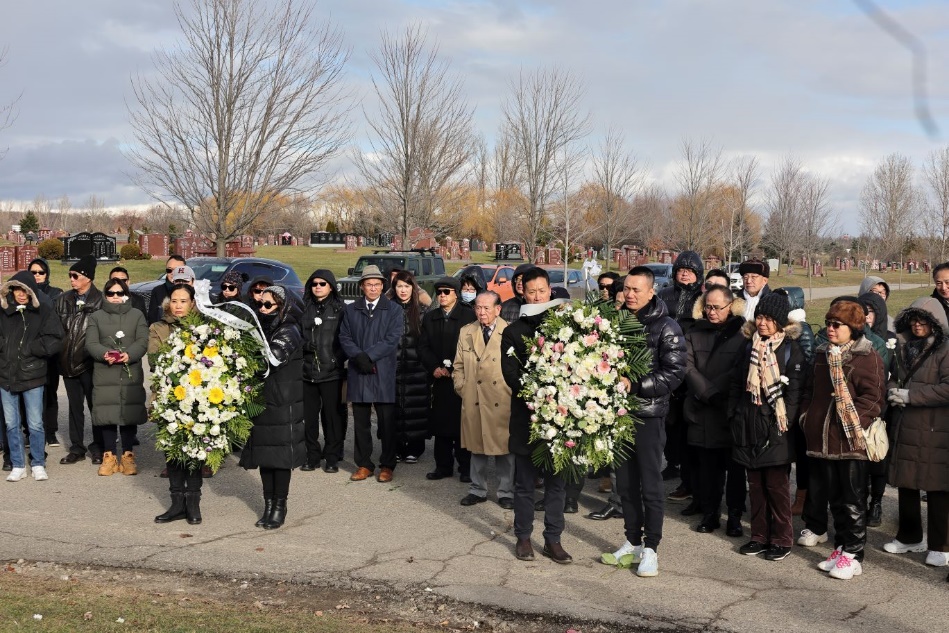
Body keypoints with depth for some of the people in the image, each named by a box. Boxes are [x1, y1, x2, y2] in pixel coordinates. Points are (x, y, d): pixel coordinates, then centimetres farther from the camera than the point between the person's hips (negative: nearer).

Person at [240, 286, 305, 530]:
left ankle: (279, 507, 8)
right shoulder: (261, 328, 14)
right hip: (261, 400, 7)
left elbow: (269, 359, -22)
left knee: (281, 455, -1)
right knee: (264, 454, 9)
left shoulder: (288, 332, -8)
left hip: (283, 403, -7)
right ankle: (268, 504, 18)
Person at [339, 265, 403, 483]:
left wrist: (368, 355, -14)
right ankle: (364, 464, 17)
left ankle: (387, 465, 12)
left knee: (387, 422, 2)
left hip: (384, 373, -3)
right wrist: (358, 356, -12)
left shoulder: (393, 310, 3)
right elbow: (344, 338, 5)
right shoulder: (350, 310, 12)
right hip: (358, 374, 3)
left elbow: (392, 340, -7)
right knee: (360, 422, 8)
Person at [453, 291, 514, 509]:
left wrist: (514, 392, -5)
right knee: (476, 447, 11)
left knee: (504, 447, 3)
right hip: (473, 400, 3)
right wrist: (462, 388, 6)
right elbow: (458, 366, 15)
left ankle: (506, 492, 16)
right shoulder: (466, 332, 11)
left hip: (503, 401, -3)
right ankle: (478, 490, 25)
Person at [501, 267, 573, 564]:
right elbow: (510, 372, -6)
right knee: (525, 482, 8)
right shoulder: (514, 331, 4)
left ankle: (553, 539, 16)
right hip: (526, 416, -1)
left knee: (556, 481, 6)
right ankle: (523, 537, 19)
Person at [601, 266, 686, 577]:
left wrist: (635, 386, -20)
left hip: (649, 414, -5)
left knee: (650, 485, 0)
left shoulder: (666, 328, -7)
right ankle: (633, 541, 25)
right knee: (625, 482, 12)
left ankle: (650, 548, 11)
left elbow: (674, 374, -12)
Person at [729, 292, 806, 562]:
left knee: (777, 485, 0)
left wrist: (785, 422, -15)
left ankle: (781, 540, 12)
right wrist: (734, 416, 9)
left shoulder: (791, 349, -5)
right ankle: (760, 537, 21)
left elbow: (794, 391, -9)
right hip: (749, 426, 5)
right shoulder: (749, 346, 10)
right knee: (755, 484, 11)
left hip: (775, 428, -5)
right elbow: (737, 384, 15)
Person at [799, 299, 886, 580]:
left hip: (851, 441, -7)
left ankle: (852, 555, 6)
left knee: (852, 501, 0)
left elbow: (873, 398, -15)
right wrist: (806, 413, 12)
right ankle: (841, 547, 29)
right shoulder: (823, 354, 14)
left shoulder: (868, 358, -9)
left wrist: (854, 424, -21)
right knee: (834, 497, 16)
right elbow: (812, 390, 24)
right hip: (823, 438, 7)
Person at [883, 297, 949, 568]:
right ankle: (910, 537, 29)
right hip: (906, 428, 6)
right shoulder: (904, 348, 12)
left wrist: (910, 394, -18)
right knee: (905, 485, 13)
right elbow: (895, 378, 22)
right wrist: (892, 390, 0)